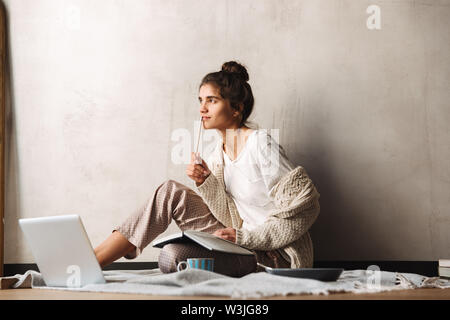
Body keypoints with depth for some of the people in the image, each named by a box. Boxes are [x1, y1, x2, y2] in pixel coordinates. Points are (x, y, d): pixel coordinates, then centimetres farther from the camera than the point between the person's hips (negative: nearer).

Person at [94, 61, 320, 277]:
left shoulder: (261, 144, -15)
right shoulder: (219, 153, 8)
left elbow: (306, 207, -16)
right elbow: (232, 216, 4)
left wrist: (246, 237, -18)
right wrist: (205, 182, -13)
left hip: (275, 255, -7)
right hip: (242, 241, 7)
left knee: (173, 258, -27)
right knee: (171, 192, -6)